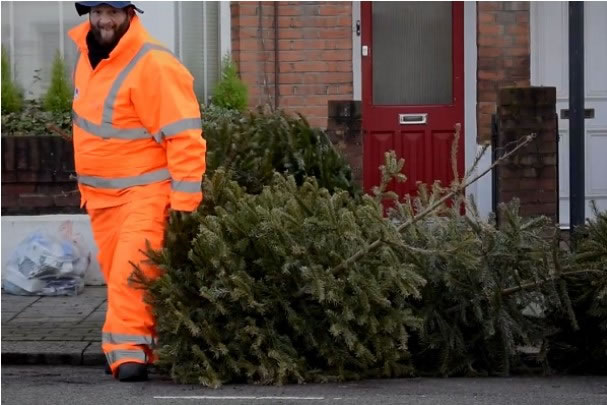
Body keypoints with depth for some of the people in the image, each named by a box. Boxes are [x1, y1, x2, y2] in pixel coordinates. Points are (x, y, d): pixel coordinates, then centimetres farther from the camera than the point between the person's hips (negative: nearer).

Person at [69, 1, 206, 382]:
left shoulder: (153, 65, -20)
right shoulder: (88, 55, 7)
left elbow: (184, 136, -21)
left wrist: (185, 202, -22)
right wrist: (88, 186, 23)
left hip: (146, 192, -8)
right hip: (101, 193, 8)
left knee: (132, 275, -18)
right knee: (117, 274, 10)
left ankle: (129, 352, -16)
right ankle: (147, 345, 19)